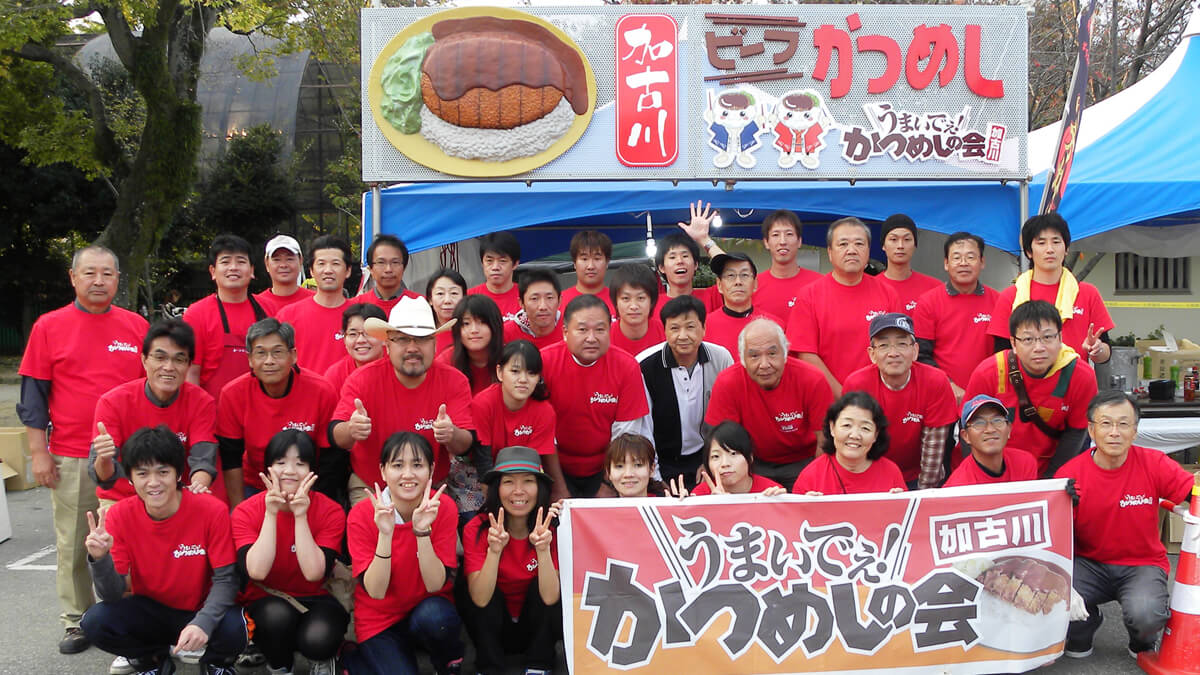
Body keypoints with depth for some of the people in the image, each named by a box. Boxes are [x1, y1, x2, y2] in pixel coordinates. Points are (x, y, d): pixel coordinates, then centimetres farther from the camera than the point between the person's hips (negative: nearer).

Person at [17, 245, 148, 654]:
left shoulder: (137, 327, 7)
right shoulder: (49, 327, 3)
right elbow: (33, 394, 4)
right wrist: (38, 452, -2)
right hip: (70, 460, -1)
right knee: (73, 545, 6)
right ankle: (77, 622, 19)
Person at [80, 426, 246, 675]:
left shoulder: (212, 510, -19)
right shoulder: (120, 515, -13)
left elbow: (225, 579, -17)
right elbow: (113, 595, -14)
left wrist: (203, 623, -35)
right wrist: (100, 559, -35)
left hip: (201, 611, -3)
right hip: (148, 612, 3)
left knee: (232, 630, -34)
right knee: (95, 622, -24)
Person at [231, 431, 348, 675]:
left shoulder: (330, 511, -10)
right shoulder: (246, 512, -9)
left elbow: (314, 573, -22)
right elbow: (256, 572, -23)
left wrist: (300, 517, -27)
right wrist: (271, 514, -25)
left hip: (314, 600, 0)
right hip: (265, 602, 0)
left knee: (318, 638, -33)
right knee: (277, 615, -35)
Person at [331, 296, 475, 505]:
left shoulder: (454, 382, -7)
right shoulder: (363, 379, -8)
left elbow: (467, 444, -12)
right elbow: (335, 435, -15)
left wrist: (452, 436, -36)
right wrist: (351, 430, -39)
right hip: (369, 488, -1)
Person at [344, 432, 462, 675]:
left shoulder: (443, 507, -13)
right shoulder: (362, 515, -15)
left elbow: (436, 584, -18)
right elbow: (375, 591, -19)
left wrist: (422, 531, -31)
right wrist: (385, 534, -33)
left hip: (429, 609, 0)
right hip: (380, 621, 0)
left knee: (433, 617, -33)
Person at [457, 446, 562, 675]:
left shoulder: (553, 527, -16)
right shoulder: (477, 529, -17)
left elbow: (550, 598, -25)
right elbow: (480, 600, -27)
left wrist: (543, 549, -39)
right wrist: (494, 550, -40)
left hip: (538, 628, 0)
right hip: (493, 629, 0)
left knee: (540, 586, -26)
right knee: (466, 587, -25)